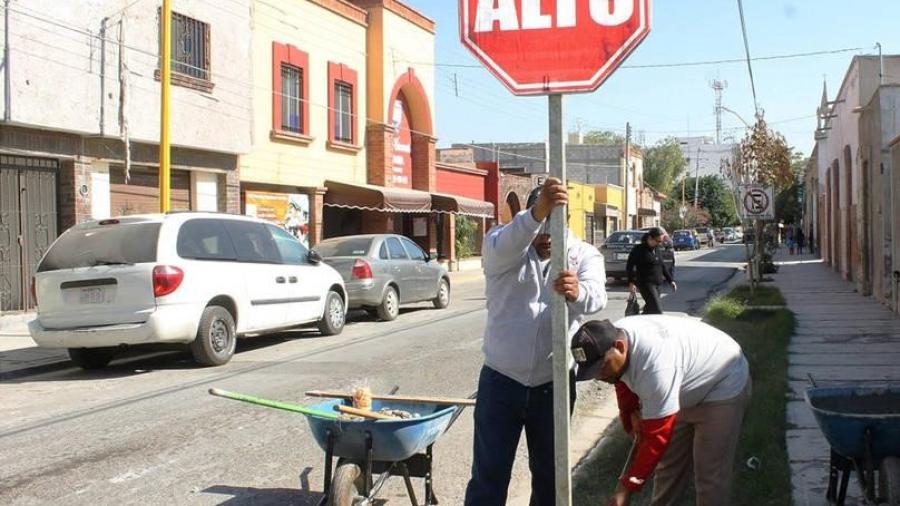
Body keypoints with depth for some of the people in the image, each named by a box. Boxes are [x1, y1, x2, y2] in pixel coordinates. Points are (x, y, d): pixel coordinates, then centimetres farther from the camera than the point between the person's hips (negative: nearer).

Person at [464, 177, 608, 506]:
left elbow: (596, 298, -23)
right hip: (501, 381, -1)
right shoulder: (503, 243, -6)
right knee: (488, 476, 4)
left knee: (549, 473, 15)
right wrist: (536, 214, -54)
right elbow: (502, 246, -33)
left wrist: (577, 292, -49)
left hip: (554, 384, 2)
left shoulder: (585, 255, -2)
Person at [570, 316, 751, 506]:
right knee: (668, 464, 10)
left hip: (723, 387, -8)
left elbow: (656, 438, -35)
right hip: (683, 391, 8)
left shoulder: (654, 364, -41)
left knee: (710, 476, -10)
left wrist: (625, 487, -29)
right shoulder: (611, 338, -16)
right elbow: (623, 382, 8)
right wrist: (631, 414, -3)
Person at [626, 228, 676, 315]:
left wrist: (670, 280, 18)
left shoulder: (656, 249, 14)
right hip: (646, 284, -8)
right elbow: (630, 266, -13)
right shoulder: (639, 249, -9)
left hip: (656, 284, 8)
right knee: (657, 311, -16)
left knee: (650, 309, 11)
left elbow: (662, 265, 23)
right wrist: (631, 283, -23)